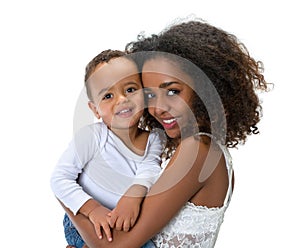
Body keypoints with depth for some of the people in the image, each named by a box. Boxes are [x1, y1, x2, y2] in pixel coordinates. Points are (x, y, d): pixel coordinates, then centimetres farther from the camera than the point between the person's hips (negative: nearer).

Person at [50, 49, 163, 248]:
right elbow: (60, 179, -18)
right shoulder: (91, 136, -18)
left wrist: (135, 194, -41)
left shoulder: (153, 140, -4)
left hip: (128, 224, 5)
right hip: (85, 224, -4)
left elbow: (150, 171, -20)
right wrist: (92, 208, -29)